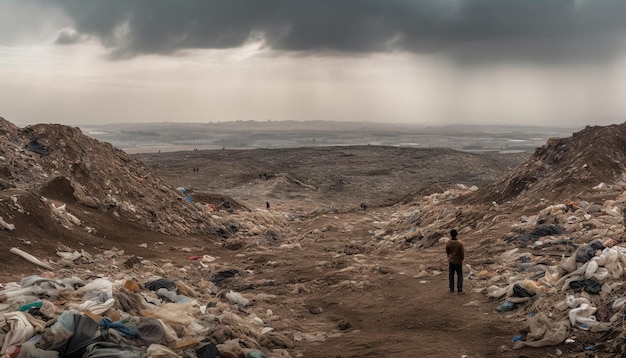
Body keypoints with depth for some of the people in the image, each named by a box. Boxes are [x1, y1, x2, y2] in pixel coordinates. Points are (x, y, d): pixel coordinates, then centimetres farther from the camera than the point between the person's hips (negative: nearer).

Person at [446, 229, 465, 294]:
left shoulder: (448, 243, -13)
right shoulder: (460, 243, -21)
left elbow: (447, 252, 2)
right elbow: (462, 253, -12)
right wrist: (462, 259, 8)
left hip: (451, 261, 2)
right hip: (458, 262, -2)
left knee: (451, 275, 17)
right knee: (460, 275, 9)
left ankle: (452, 289, 23)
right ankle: (459, 290, 3)